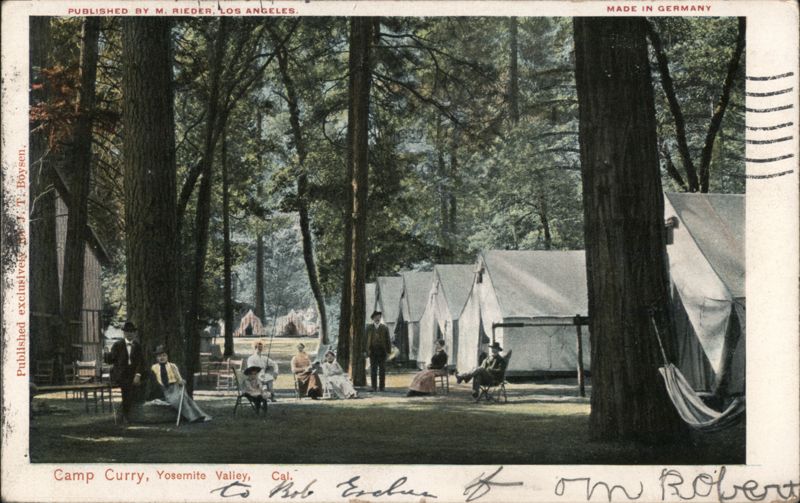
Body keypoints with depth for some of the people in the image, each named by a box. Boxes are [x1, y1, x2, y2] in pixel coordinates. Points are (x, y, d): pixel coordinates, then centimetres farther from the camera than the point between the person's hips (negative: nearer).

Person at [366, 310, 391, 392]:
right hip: (372, 351, 0)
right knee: (373, 370, 1)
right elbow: (366, 339, 6)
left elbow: (388, 340, 5)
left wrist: (389, 351, -1)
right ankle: (374, 387, 3)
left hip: (382, 351, 0)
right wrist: (366, 350, -2)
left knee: (382, 370, 1)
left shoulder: (385, 328, 5)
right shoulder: (369, 328, 7)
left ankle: (382, 386, 5)